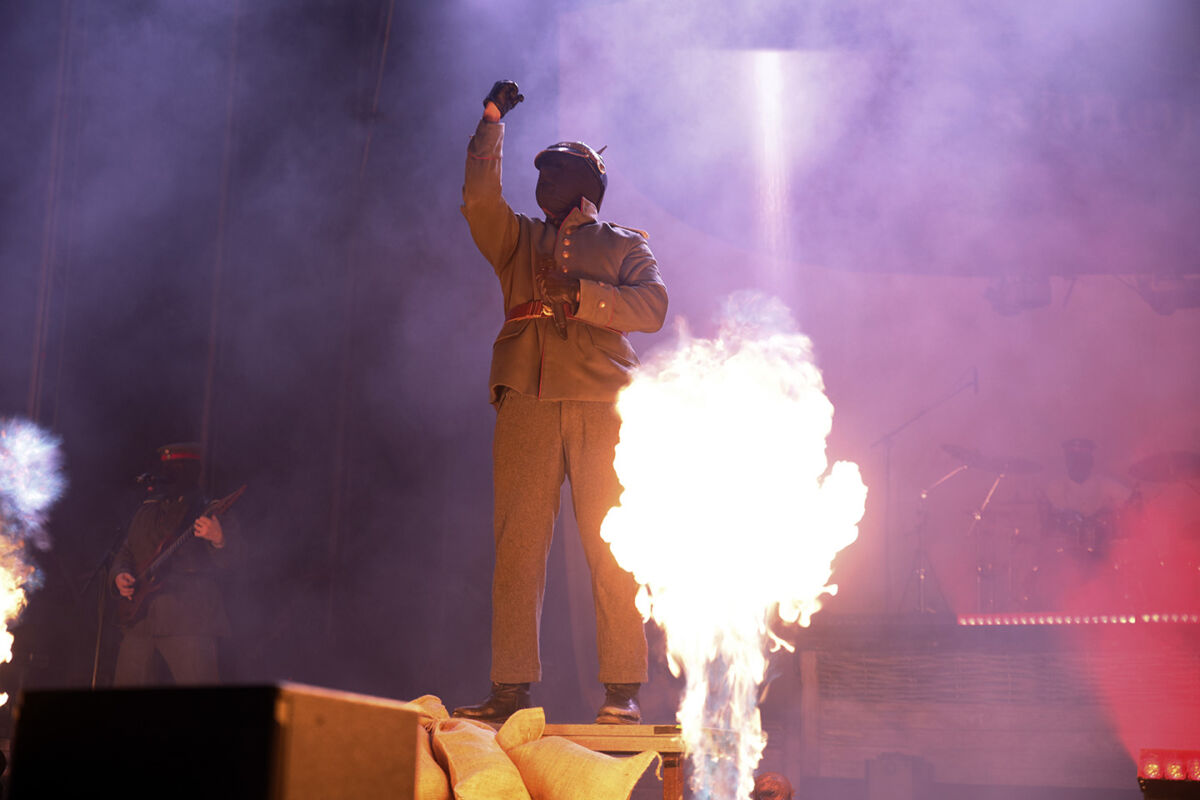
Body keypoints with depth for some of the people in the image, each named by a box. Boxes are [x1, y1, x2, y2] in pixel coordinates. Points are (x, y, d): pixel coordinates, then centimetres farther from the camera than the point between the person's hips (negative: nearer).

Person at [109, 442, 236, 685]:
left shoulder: (207, 511, 1)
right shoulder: (146, 512, 19)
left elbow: (228, 561, -9)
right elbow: (125, 552, 26)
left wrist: (218, 541, -32)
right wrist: (119, 576, 4)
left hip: (188, 622, -6)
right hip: (140, 619, 6)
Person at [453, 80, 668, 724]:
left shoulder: (624, 246, 18)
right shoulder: (519, 241, 25)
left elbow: (652, 306, 1)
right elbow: (479, 200, 8)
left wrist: (577, 293, -9)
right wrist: (491, 121, 8)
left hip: (602, 405, -2)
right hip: (526, 403, 2)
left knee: (611, 548, -6)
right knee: (516, 545, -4)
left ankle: (622, 690, -3)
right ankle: (510, 688, -2)